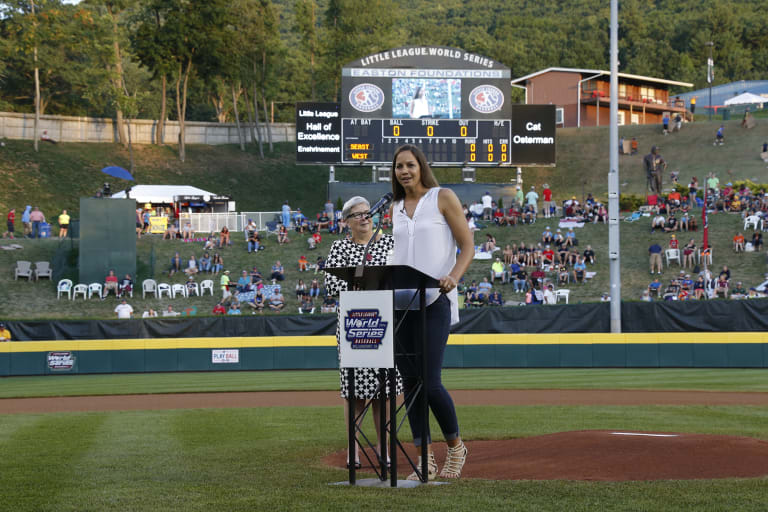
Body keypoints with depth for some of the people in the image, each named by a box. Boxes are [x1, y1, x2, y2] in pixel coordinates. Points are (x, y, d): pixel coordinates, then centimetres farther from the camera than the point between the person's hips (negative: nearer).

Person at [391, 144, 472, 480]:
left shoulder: (443, 198, 2)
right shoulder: (397, 208, 17)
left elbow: (467, 247, -1)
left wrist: (453, 277, -19)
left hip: (434, 301, -6)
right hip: (400, 302, 6)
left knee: (430, 383, -12)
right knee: (410, 382, 2)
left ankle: (455, 446, 10)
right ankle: (426, 461, 8)